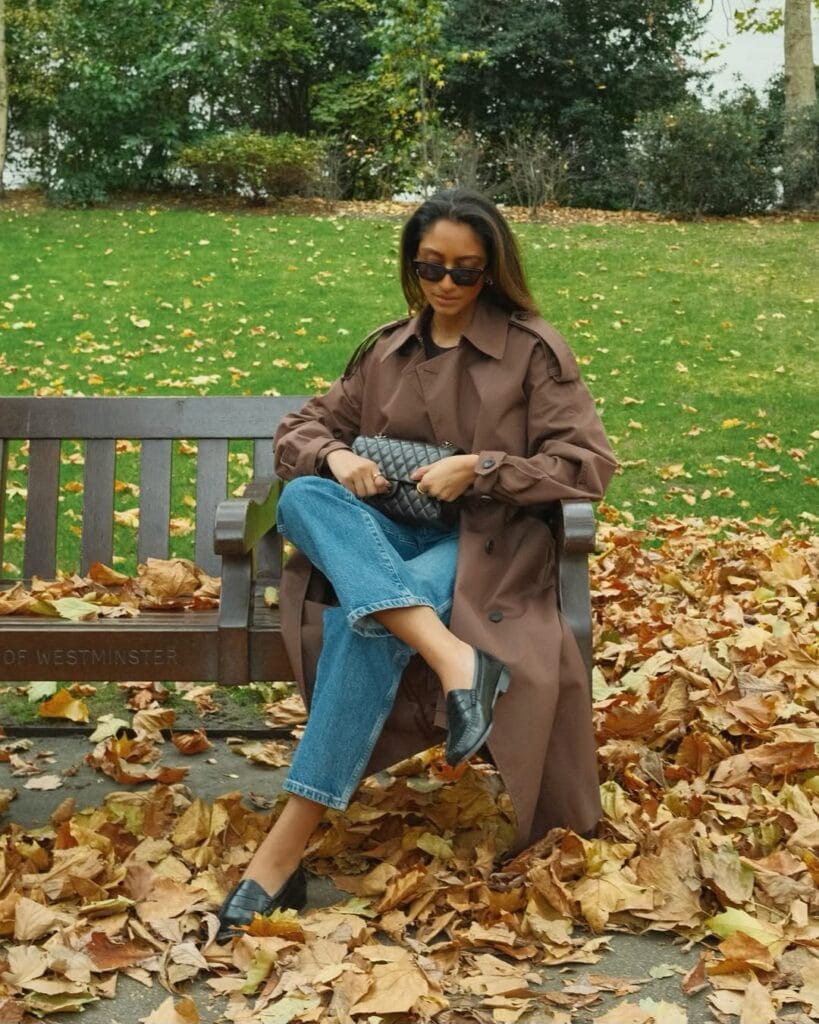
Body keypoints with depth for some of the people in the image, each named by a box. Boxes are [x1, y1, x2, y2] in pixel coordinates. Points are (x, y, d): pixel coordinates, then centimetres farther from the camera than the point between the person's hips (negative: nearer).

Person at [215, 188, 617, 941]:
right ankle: (450, 655, -48)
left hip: (485, 543, -5)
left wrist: (480, 469, -17)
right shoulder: (386, 351, 15)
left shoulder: (534, 350, 1)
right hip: (389, 538, 5)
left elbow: (589, 464, -5)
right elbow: (299, 431, 16)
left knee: (368, 623, -35)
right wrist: (336, 457, -9)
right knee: (302, 497, -30)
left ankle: (287, 849, -32)